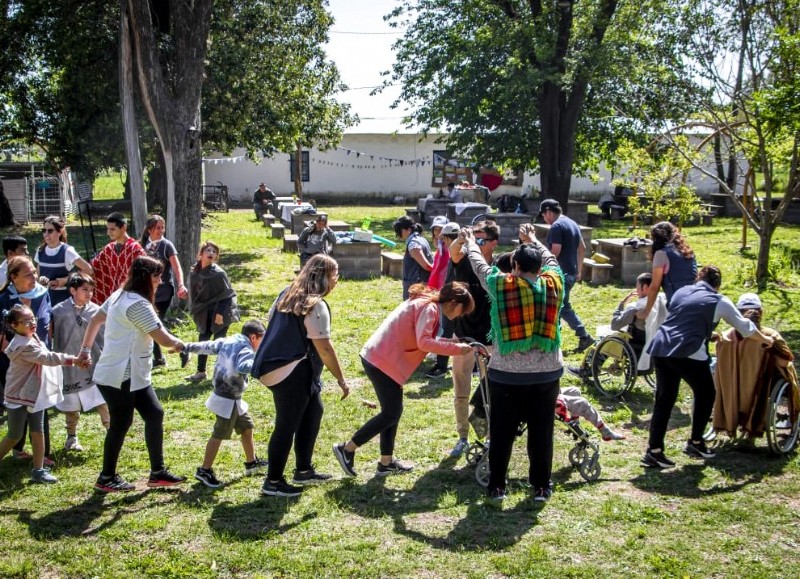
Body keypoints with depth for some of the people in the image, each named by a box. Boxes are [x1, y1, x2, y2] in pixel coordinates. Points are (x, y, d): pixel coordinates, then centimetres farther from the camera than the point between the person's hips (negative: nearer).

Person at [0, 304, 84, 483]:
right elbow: (48, 358, -29)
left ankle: (38, 470, 13)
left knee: (38, 432, 8)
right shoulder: (23, 346, -25)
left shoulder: (32, 338, 5)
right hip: (19, 396, -8)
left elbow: (44, 358, 16)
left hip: (35, 394, 8)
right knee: (15, 436, 3)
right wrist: (73, 359, -30)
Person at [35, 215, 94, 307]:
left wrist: (65, 280, -15)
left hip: (63, 300, -5)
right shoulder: (40, 251, 6)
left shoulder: (67, 251, -11)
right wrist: (40, 279, -7)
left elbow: (88, 270, -15)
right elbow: (37, 274, 17)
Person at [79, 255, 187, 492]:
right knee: (121, 424, 2)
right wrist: (178, 344, -2)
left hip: (134, 375, 10)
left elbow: (95, 320, 19)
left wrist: (86, 350, 23)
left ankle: (158, 472, 17)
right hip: (120, 377, -10)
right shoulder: (138, 304, -22)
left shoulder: (120, 295, 10)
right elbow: (163, 338, -22)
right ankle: (107, 478, 19)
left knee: (154, 415, 10)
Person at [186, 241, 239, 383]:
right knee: (202, 340, 9)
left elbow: (226, 294, -15)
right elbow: (194, 292, 11)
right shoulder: (195, 272, 1)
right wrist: (195, 311, 11)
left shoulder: (218, 273, -16)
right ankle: (200, 372, 20)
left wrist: (220, 312, -20)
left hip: (220, 313, -6)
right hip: (205, 313, 6)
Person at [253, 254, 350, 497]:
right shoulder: (316, 306, -15)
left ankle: (303, 470, 27)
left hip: (273, 366, 10)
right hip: (291, 372, -10)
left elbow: (273, 325, 18)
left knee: (314, 410, 19)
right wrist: (341, 380, -11)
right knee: (287, 425, -1)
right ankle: (273, 482, 8)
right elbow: (324, 348, -18)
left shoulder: (287, 295, 11)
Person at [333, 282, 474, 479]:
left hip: (378, 357, 10)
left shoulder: (424, 303, 17)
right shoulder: (429, 308, -13)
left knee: (392, 411, 14)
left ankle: (386, 463, 21)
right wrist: (456, 348, -20)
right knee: (391, 413, -3)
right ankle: (347, 449, 5)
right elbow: (423, 343, -25)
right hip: (382, 362, -10)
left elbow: (421, 339, 16)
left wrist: (451, 343, 10)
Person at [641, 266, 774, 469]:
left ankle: (654, 451, 6)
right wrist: (764, 339, 37)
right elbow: (745, 328, 18)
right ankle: (695, 443, 24)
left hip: (660, 348, 5)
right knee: (705, 394, 17)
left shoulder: (681, 292, 20)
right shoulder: (719, 302, 7)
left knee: (664, 399, 10)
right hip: (688, 353, -5)